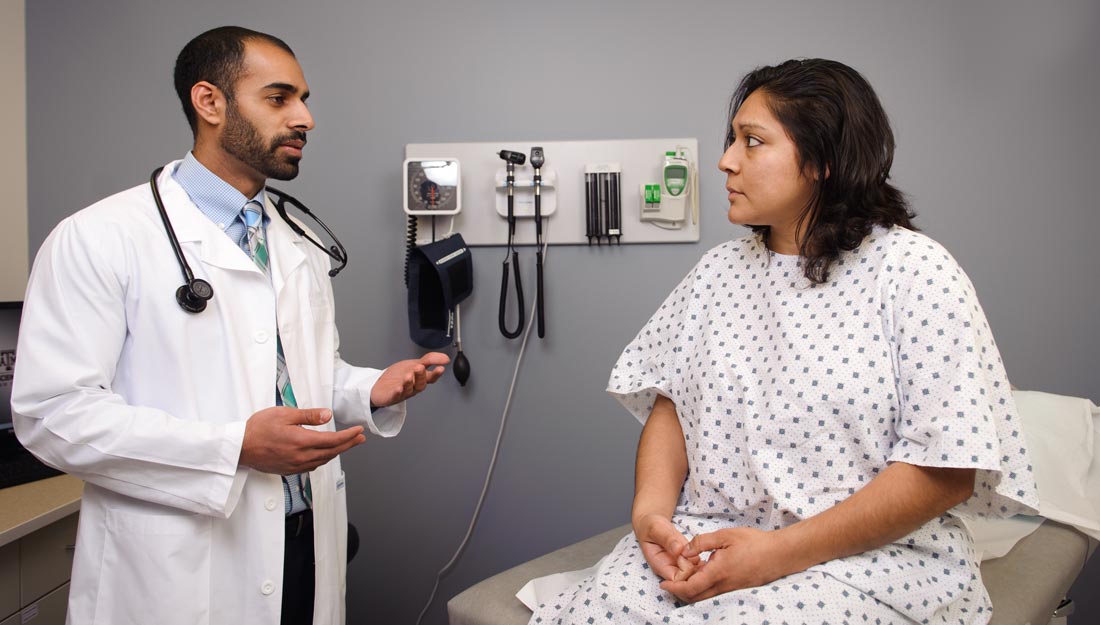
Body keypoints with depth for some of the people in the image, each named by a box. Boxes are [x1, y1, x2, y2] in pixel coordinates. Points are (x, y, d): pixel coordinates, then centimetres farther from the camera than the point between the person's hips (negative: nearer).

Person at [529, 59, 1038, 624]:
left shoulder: (913, 271, -6)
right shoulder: (719, 270, 10)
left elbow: (946, 469, -12)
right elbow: (670, 402, 10)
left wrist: (783, 551, -18)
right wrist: (651, 511, -10)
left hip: (868, 558, -4)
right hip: (707, 538, 5)